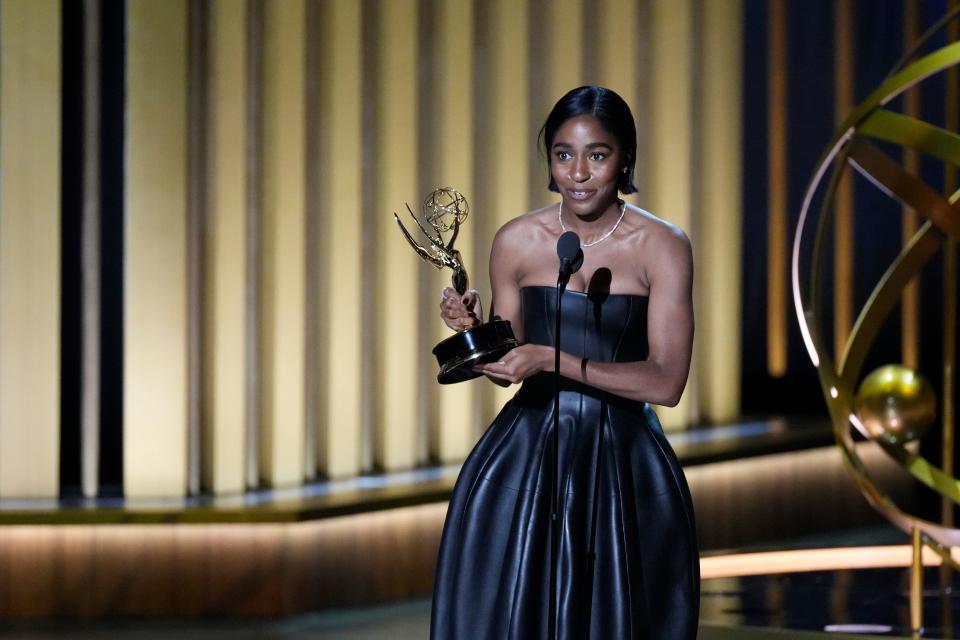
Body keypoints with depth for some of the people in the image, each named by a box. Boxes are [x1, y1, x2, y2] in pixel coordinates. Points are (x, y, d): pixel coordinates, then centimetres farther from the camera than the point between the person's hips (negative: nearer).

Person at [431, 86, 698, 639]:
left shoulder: (662, 246, -7)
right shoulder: (518, 241, -1)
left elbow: (666, 383, -13)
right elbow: (507, 366, 10)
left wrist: (553, 361, -20)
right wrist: (476, 331, -11)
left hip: (624, 465, -1)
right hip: (527, 454, 2)